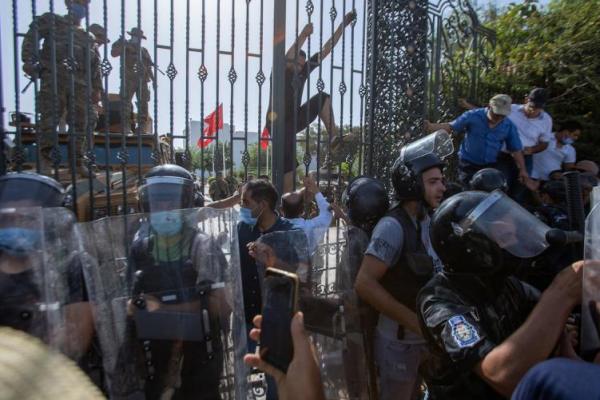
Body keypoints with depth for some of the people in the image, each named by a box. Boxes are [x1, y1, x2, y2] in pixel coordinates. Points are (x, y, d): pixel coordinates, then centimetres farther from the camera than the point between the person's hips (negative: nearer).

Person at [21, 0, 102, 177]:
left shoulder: (89, 37, 26)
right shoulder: (52, 21, 15)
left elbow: (95, 66, 21)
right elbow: (31, 36, 2)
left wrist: (97, 89, 11)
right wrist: (29, 60, -13)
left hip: (80, 82, 4)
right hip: (54, 76, -4)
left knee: (81, 122, -2)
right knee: (50, 116, -11)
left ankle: (77, 160, 6)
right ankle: (45, 157, -6)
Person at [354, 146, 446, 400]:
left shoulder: (426, 222, 2)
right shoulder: (393, 226, -23)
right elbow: (364, 283, -30)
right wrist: (415, 321, -28)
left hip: (422, 337, 7)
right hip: (400, 340, -7)